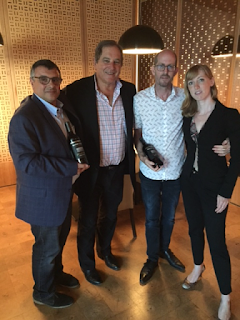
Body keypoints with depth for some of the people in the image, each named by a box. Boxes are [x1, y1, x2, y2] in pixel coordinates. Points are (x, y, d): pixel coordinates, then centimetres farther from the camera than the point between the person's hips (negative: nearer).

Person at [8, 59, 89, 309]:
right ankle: (43, 293, 39)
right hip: (43, 196, -8)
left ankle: (56, 273, 52)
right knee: (47, 246, 12)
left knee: (59, 238, 26)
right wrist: (71, 167, -26)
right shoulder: (24, 117, -23)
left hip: (62, 191, 8)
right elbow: (26, 162, -29)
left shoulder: (63, 108, 3)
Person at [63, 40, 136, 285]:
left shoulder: (129, 90, -1)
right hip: (90, 171, -4)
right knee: (88, 221, 15)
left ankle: (105, 251, 52)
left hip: (117, 170, 5)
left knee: (110, 216, 24)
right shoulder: (76, 90, -15)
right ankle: (87, 264, 41)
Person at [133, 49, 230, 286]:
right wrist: (142, 155, -16)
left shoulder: (185, 98, -9)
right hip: (150, 172, 0)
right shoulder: (139, 99, -8)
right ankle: (152, 258, 38)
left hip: (176, 171, 1)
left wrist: (220, 146, -19)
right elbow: (137, 133, 1)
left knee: (169, 216, 21)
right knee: (151, 218, 15)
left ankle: (164, 248, 48)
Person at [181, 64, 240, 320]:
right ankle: (198, 267, 47)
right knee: (194, 228, 20)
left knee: (216, 239, 1)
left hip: (214, 185, -5)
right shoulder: (187, 115, 3)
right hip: (189, 180, 5)